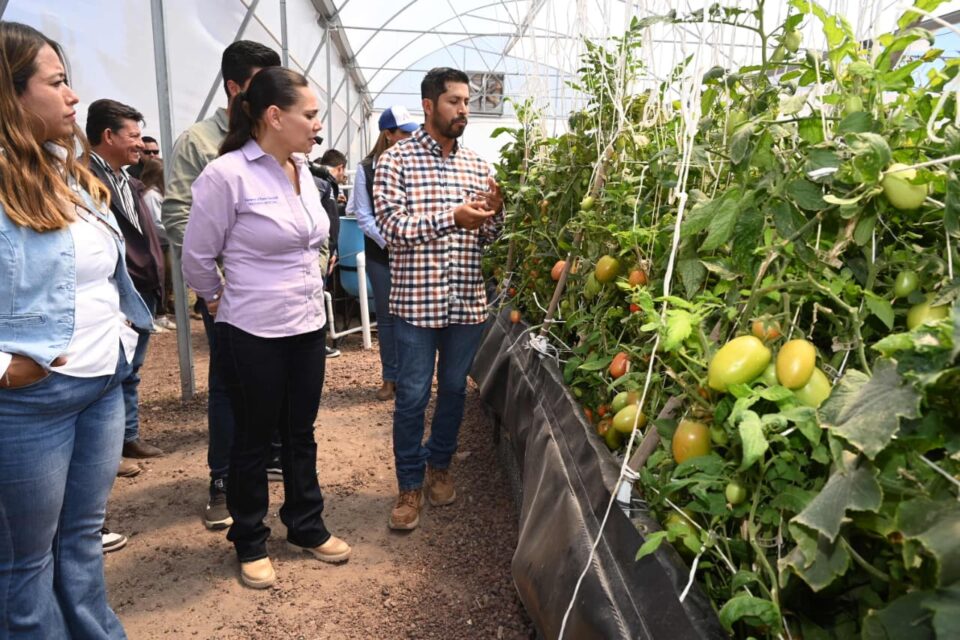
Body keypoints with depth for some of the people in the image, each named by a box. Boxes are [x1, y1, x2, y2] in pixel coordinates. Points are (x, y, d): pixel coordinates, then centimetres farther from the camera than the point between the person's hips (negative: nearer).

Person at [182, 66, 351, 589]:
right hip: (254, 334, -6)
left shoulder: (302, 169, 5)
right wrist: (224, 304, 5)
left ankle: (306, 527, 36)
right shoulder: (227, 174, -17)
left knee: (300, 433, 18)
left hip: (308, 326, 6)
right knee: (253, 440, 11)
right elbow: (197, 258, -8)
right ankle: (250, 543, 32)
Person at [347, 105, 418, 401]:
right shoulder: (366, 168, 0)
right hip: (381, 254, 1)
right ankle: (390, 377, 22)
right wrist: (388, 242, -11)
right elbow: (363, 215, -1)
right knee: (386, 317, 9)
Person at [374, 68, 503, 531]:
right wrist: (452, 217, -24)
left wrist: (493, 213, -9)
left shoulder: (477, 165, 10)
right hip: (416, 299, -4)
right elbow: (392, 227, -14)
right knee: (413, 395, 3)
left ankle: (440, 464, 36)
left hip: (467, 300, 5)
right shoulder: (396, 160, -4)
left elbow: (485, 237, 13)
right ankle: (410, 484, 20)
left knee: (454, 389, 15)